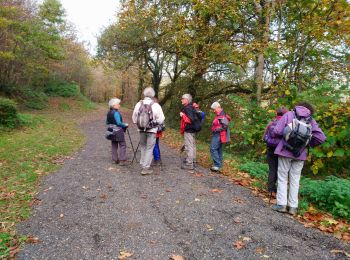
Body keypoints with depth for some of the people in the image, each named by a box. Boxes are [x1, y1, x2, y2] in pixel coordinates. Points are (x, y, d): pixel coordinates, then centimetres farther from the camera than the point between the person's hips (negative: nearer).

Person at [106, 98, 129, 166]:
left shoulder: (109, 113, 9)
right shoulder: (116, 113, -17)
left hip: (112, 131, 9)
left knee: (114, 145, 14)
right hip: (118, 131, -9)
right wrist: (125, 125, -9)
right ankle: (122, 160, -6)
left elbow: (107, 122, 16)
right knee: (122, 145, -3)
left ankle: (115, 159, 20)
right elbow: (119, 123, -23)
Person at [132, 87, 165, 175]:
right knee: (149, 148, 4)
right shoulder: (156, 105, -14)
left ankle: (143, 164, 30)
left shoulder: (139, 104, -3)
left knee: (143, 146, 21)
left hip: (141, 130, 4)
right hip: (152, 130, -3)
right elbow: (161, 119, -10)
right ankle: (146, 168, 6)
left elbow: (134, 118, 4)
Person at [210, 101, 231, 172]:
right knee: (218, 149, 14)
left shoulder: (222, 115, -17)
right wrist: (214, 129, 8)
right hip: (217, 135, 11)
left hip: (218, 135, -11)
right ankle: (219, 164, 22)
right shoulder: (218, 115, 15)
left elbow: (225, 126, -23)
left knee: (213, 148, -12)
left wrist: (216, 130, -18)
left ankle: (217, 165, -11)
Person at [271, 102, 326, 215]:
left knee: (282, 177, 7)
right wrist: (309, 144, 18)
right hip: (300, 154, 2)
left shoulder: (289, 114, 2)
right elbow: (321, 138, 4)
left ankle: (281, 204, 4)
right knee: (295, 179, 11)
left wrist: (273, 136, 13)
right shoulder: (311, 120, 9)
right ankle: (293, 207, 12)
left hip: (285, 151, -2)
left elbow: (277, 131, -8)